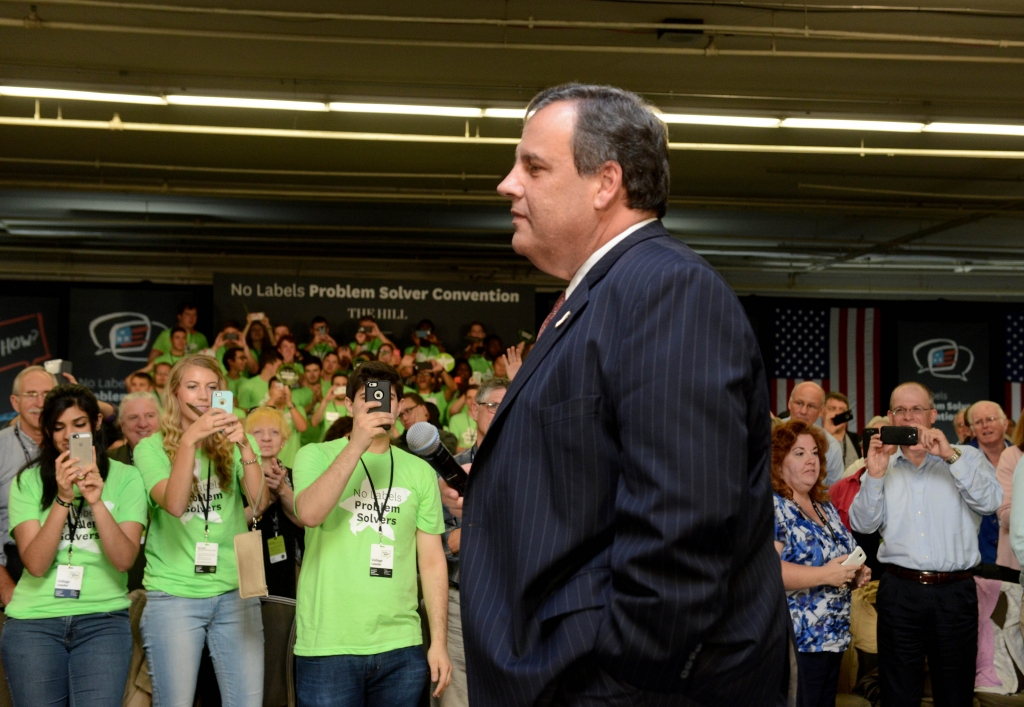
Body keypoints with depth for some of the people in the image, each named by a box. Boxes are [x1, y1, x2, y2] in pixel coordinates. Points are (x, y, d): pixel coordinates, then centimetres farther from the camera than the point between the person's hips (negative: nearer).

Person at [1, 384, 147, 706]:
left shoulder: (125, 478, 3)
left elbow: (124, 559, -8)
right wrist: (63, 498, -17)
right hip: (34, 620, 1)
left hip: (103, 619, -1)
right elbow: (35, 564, -9)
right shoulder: (28, 481, 3)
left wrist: (96, 502, -19)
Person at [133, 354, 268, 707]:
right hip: (173, 595, -2)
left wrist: (245, 446, -24)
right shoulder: (152, 448, 0)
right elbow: (174, 504, -17)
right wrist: (190, 440, -27)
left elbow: (259, 502, -10)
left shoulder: (233, 444, 6)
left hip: (235, 591, 2)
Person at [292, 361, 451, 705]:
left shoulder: (419, 471, 9)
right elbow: (309, 514, -18)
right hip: (327, 647, -2)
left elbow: (432, 560, 9)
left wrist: (439, 642, 3)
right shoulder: (315, 456, 2)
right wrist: (357, 445, -19)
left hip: (402, 648, 3)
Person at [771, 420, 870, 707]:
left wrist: (855, 575, 6)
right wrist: (823, 575, -24)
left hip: (833, 639, 9)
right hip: (793, 644, -8)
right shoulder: (770, 507, -12)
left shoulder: (826, 508, 15)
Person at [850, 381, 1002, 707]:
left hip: (955, 593, -1)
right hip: (899, 591, 1)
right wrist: (874, 475, -15)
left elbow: (989, 502, -12)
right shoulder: (882, 464, 9)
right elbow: (862, 524, -1)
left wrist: (950, 456, -21)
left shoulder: (966, 458, 5)